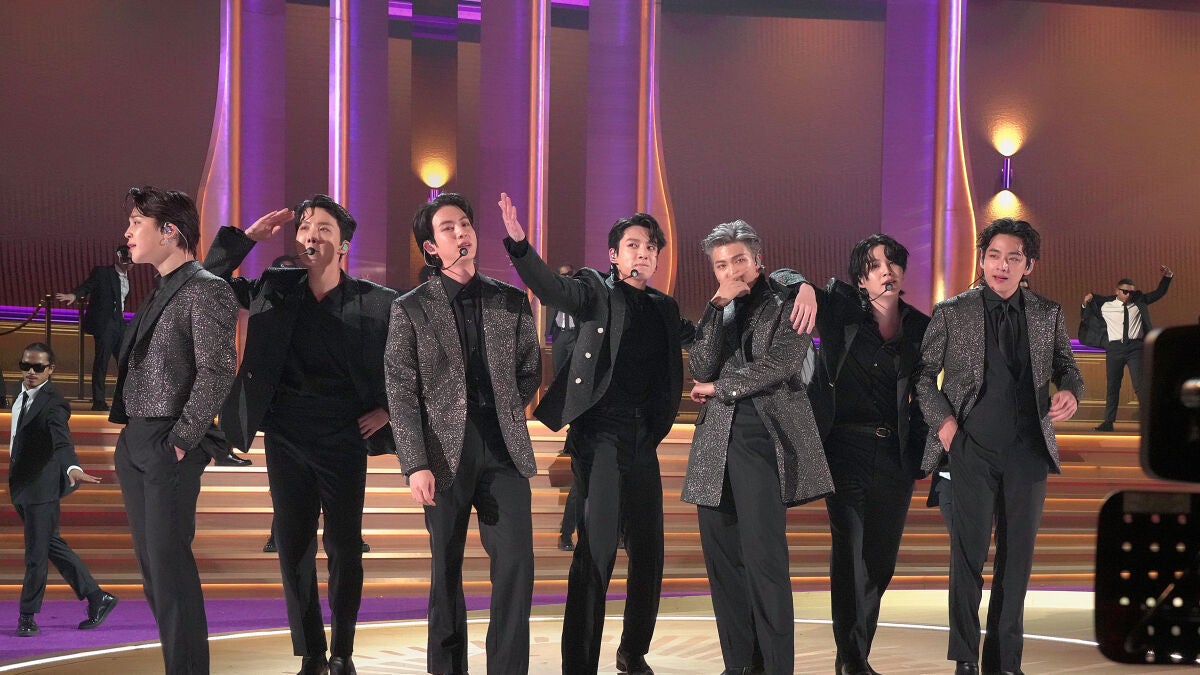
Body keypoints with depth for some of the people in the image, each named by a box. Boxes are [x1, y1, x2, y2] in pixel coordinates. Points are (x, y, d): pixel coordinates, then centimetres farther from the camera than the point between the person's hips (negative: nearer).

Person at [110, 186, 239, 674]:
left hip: (169, 446, -9)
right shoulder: (158, 293, 18)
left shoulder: (207, 290, -8)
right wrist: (125, 432, 10)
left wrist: (182, 441, -16)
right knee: (151, 563, 10)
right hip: (134, 443, 9)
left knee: (169, 564, -10)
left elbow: (217, 371, -16)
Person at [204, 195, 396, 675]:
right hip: (286, 442, 3)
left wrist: (390, 408, -2)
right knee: (294, 550, 5)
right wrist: (248, 236, 0)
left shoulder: (378, 303, -5)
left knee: (344, 549, 5)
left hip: (344, 443, -2)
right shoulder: (274, 291, 4)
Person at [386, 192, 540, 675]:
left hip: (504, 452, 2)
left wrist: (506, 414, 8)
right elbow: (401, 394, -3)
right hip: (446, 454, -2)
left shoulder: (512, 302, 10)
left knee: (516, 564, -6)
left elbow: (530, 371, 20)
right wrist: (416, 463, -11)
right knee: (446, 570, 5)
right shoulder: (412, 308, 2)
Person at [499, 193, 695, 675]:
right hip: (601, 433, -6)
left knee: (648, 552, 12)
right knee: (596, 549, -13)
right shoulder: (596, 290, -1)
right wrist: (518, 244, -34)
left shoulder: (664, 309, 16)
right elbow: (553, 290, -18)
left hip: (643, 441, 6)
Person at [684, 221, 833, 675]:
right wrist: (719, 305, -3)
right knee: (722, 560, 3)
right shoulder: (716, 311, 18)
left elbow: (779, 363, -9)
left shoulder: (786, 304, 4)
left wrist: (718, 388, 0)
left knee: (764, 559, -12)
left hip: (765, 438, -5)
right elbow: (701, 369, 3)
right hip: (716, 444, 5)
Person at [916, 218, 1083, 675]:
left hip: (1029, 449, 3)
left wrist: (1071, 393, -9)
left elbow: (1065, 366, 13)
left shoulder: (1048, 315, 6)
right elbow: (924, 372, 4)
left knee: (1018, 556, 7)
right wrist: (942, 420, -7)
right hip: (972, 449, -3)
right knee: (969, 553, -2)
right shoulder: (952, 313, 0)